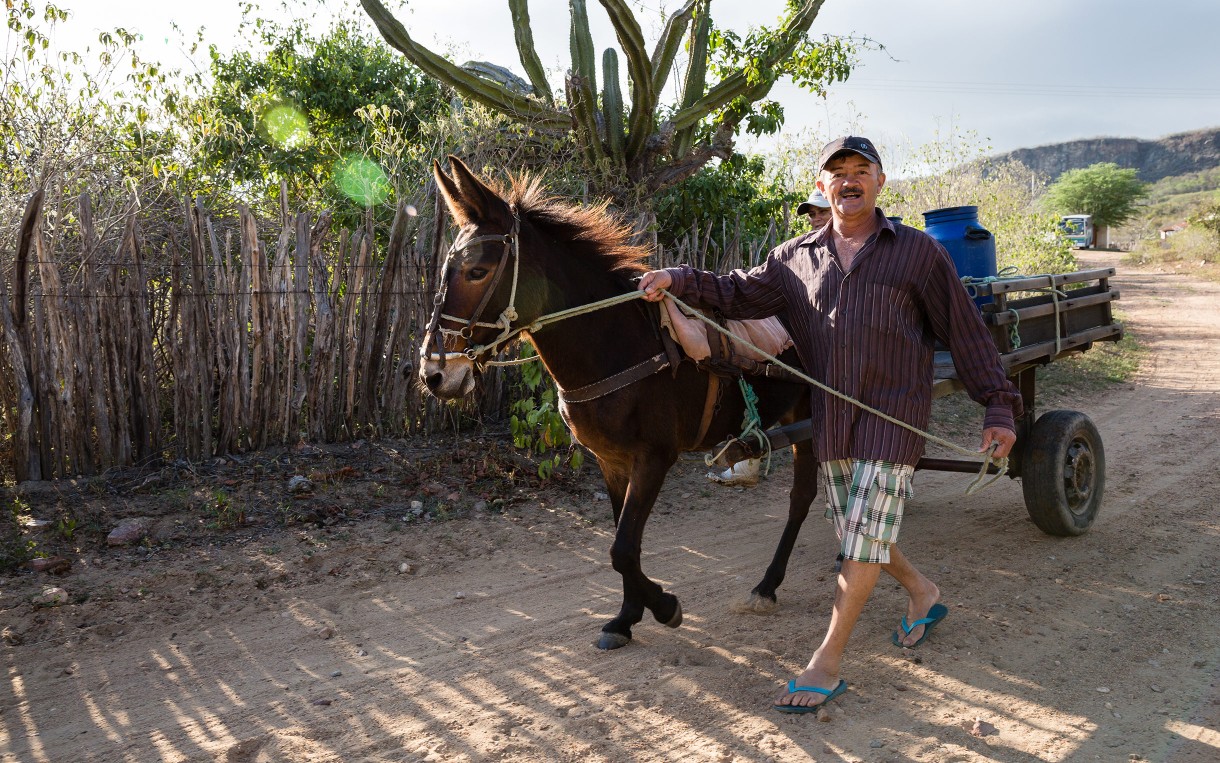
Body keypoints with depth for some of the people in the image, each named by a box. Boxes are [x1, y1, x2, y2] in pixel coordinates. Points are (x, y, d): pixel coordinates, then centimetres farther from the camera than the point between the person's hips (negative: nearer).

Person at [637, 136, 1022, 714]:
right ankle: (922, 593, 42)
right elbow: (741, 293, 13)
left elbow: (965, 331, 1)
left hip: (893, 414, -4)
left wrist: (998, 406, -3)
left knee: (865, 533, -9)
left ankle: (826, 665, 0)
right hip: (831, 420, 5)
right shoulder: (795, 258, 9)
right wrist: (680, 281, -4)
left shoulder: (918, 252, 0)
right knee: (851, 531, 13)